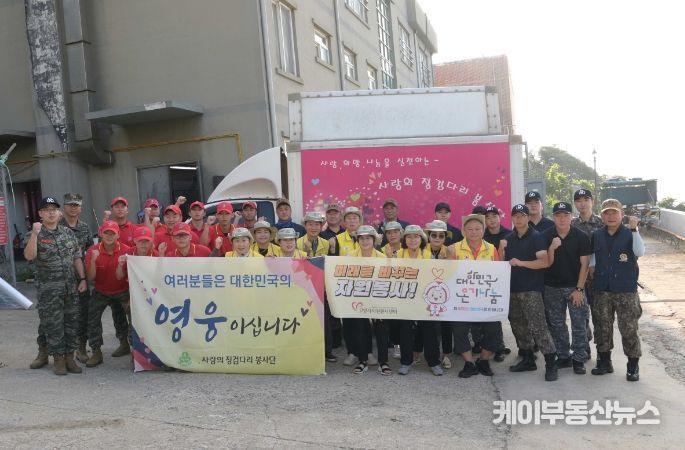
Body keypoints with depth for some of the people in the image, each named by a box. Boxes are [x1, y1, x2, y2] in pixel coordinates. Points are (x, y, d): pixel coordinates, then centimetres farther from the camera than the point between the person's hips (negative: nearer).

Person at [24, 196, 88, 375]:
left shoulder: (68, 232, 9)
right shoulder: (36, 235, -2)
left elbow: (77, 257, 11)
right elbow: (29, 256, -20)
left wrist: (83, 279, 4)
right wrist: (35, 234, -28)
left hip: (71, 287, 4)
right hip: (49, 289, -4)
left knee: (72, 322, 6)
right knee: (53, 324, 1)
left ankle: (69, 357, 17)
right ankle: (58, 359, 13)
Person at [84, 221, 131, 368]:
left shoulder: (126, 250, -15)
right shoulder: (93, 251, -11)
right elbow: (90, 278, -15)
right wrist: (93, 260, -28)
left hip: (122, 291, -1)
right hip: (101, 292, 2)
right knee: (92, 317, -7)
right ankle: (96, 352, 5)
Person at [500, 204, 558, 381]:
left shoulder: (536, 237, -5)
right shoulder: (509, 238, 13)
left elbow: (544, 262, -16)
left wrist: (521, 262, -23)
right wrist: (501, 248, -2)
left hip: (531, 289, -7)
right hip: (513, 288, 7)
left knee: (537, 326, -12)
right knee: (518, 326, 12)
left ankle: (551, 363, -5)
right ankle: (528, 359, 24)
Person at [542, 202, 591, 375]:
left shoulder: (581, 237, -6)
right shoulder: (546, 236, -2)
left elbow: (584, 264, -5)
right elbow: (547, 263, -3)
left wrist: (579, 289, -9)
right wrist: (552, 247, -22)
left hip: (575, 286, -2)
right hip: (552, 287, 2)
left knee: (579, 324, -1)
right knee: (556, 324, 9)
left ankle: (579, 359, 9)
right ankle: (563, 357, 22)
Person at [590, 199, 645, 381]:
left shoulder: (629, 234, -5)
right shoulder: (596, 236, 6)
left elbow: (640, 252, -23)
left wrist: (634, 229, -29)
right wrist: (592, 270, 6)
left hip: (626, 290, -4)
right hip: (602, 290, 4)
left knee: (629, 328, -1)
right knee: (603, 327, 11)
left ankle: (633, 366, 12)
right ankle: (604, 361, 24)